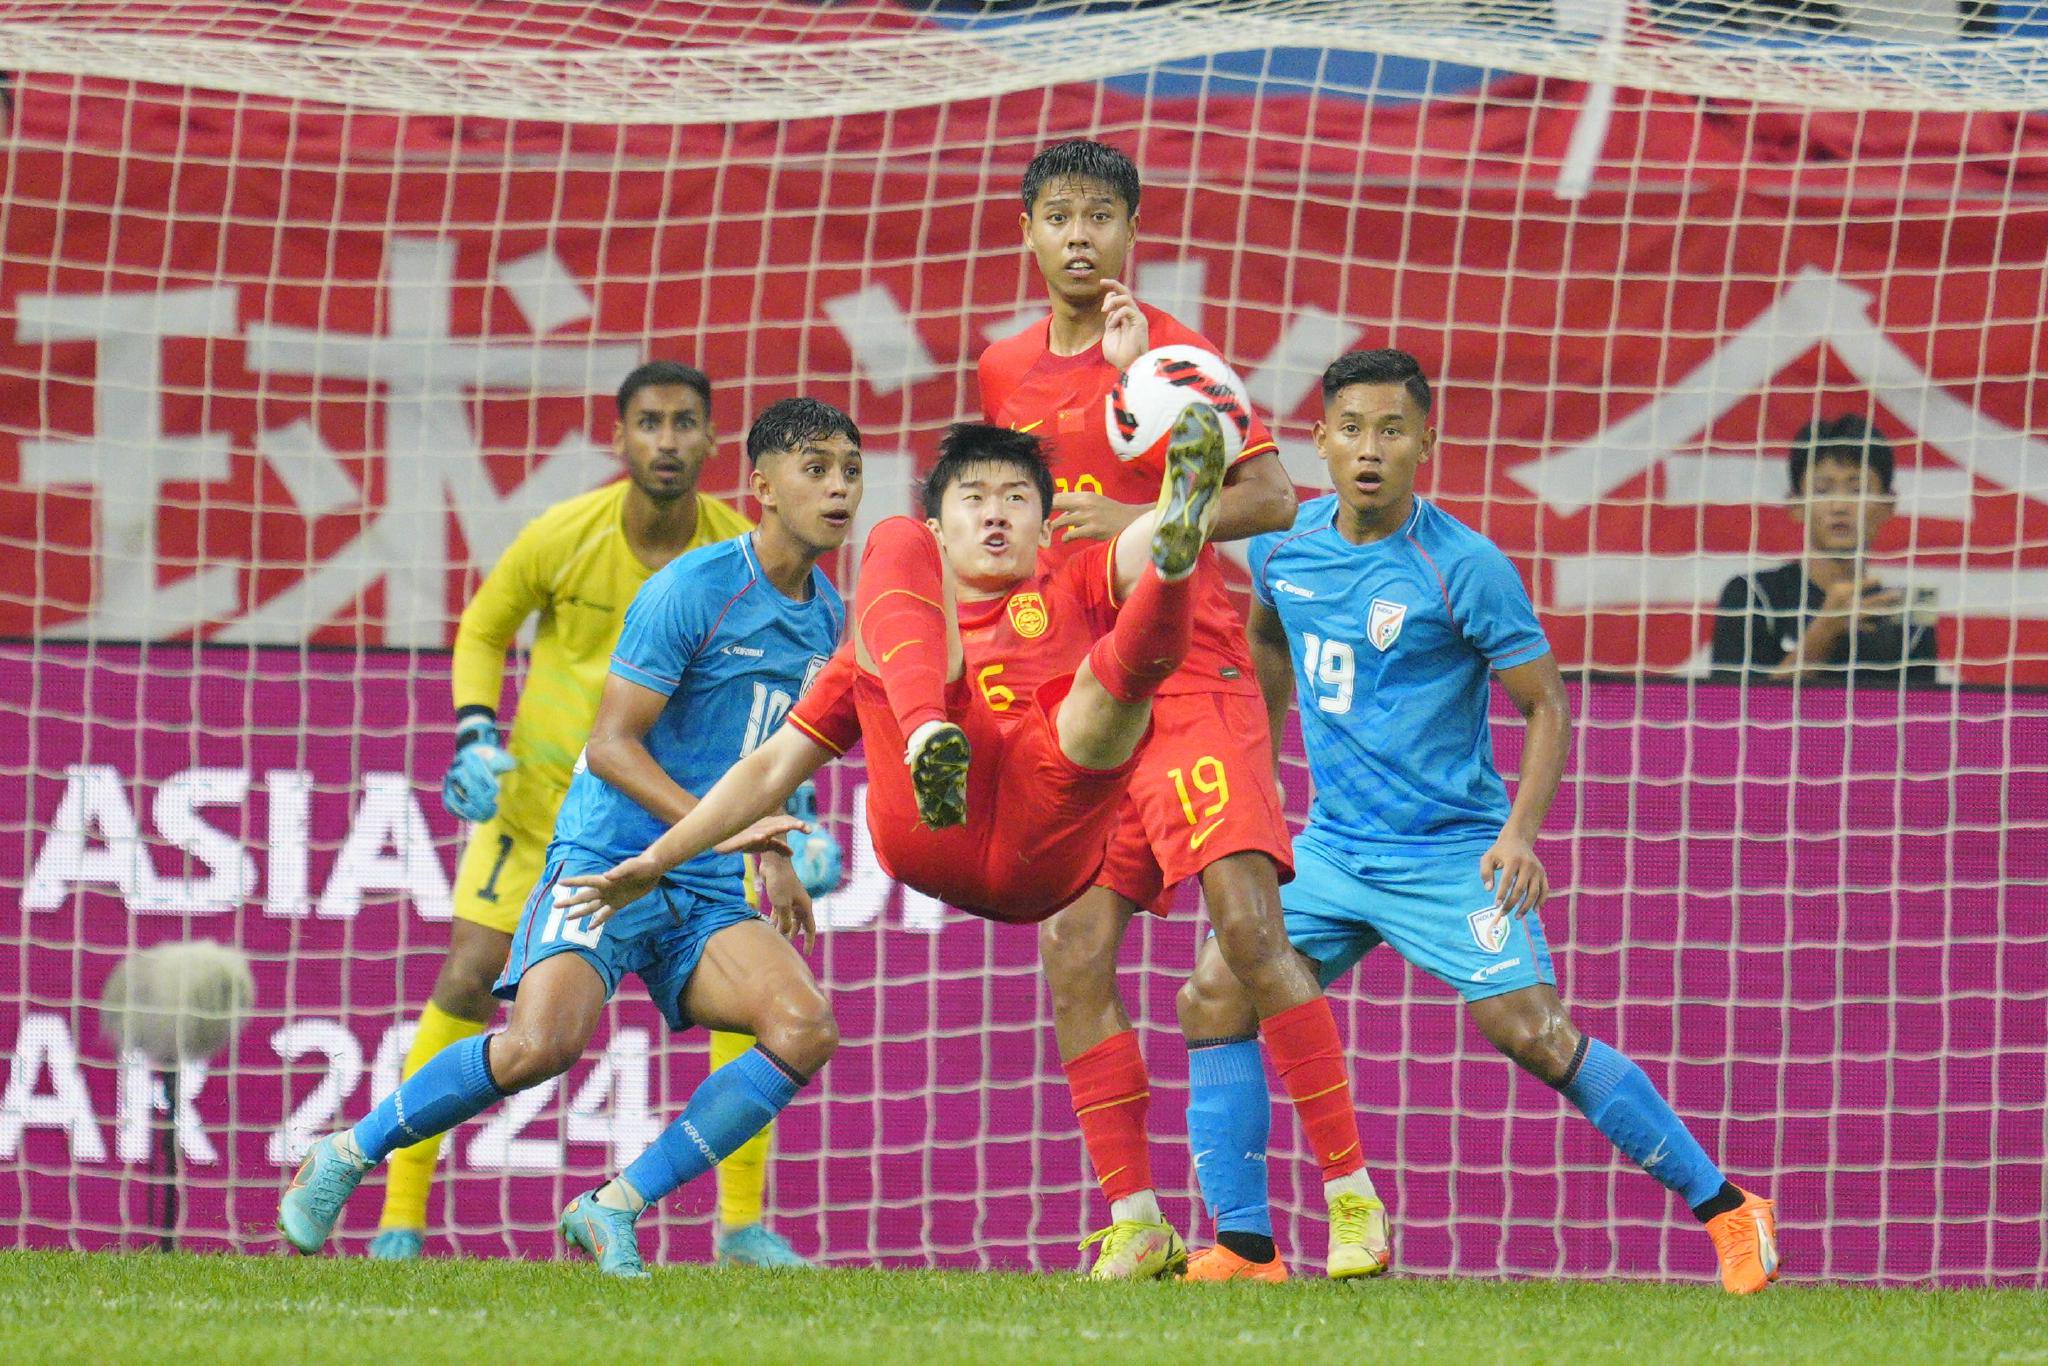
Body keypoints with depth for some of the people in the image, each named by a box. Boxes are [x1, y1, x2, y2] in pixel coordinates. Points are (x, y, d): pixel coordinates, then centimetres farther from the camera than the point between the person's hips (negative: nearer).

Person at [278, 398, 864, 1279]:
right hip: (609, 860, -6)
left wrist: (775, 859, 21)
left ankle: (614, 1211, -11)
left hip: (708, 896, 7)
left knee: (805, 1029, -20)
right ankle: (345, 1157, -5)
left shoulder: (826, 618, 12)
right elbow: (611, 744, -15)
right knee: (543, 1042, -29)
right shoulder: (691, 591, -11)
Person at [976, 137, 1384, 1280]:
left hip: (1193, 682, -5)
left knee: (1250, 927, -17)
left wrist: (1143, 523, -19)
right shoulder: (1004, 374, 13)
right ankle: (1135, 1219, 1)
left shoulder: (1174, 352, -3)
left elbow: (1272, 498, -10)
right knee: (1073, 955, -4)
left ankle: (1353, 1193, -12)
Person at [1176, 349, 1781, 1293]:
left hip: (1452, 853, -6)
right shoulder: (1283, 547, 1)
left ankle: (1727, 1212, -6)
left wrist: (1520, 831, -22)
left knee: (1530, 1031, -16)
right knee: (1217, 997, -7)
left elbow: (1546, 704, -9)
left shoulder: (1464, 568, -15)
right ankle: (1244, 1245, 1)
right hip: (1332, 849, 6)